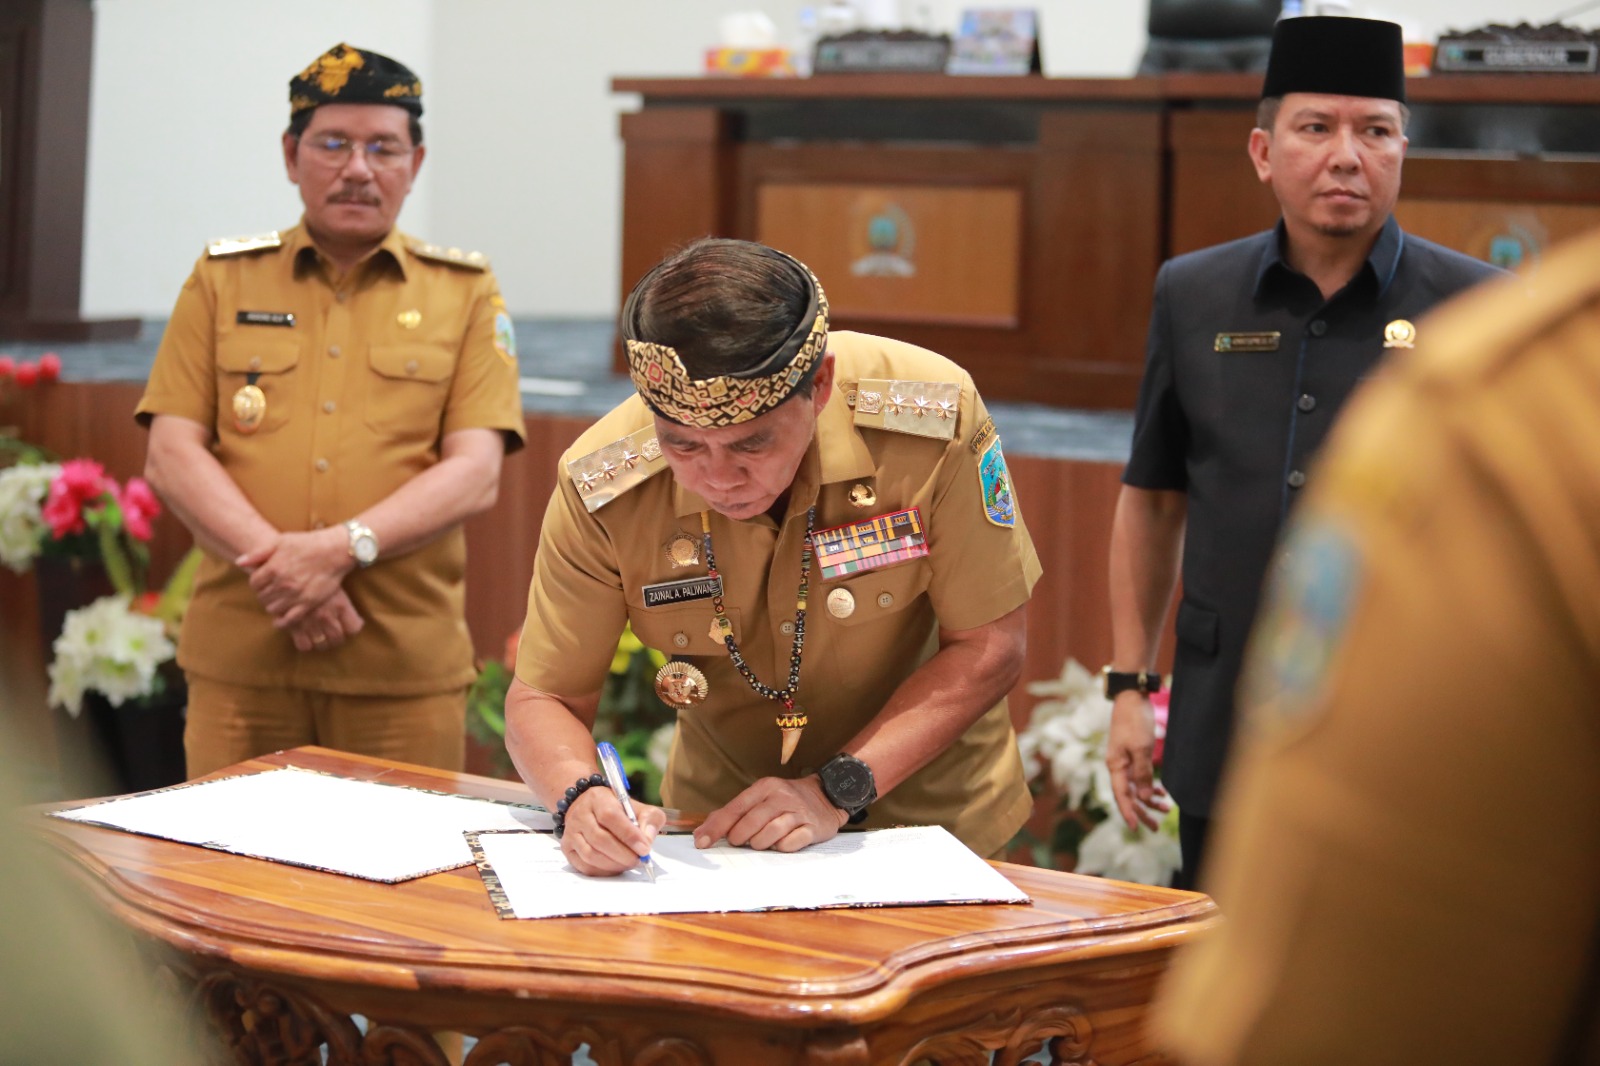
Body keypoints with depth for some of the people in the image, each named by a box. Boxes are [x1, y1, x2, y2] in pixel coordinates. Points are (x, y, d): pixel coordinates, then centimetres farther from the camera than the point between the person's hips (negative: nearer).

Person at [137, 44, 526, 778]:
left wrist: (344, 546, -17)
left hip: (405, 668, -1)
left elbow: (475, 474, -2)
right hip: (238, 656, 1)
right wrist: (277, 564, -13)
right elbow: (172, 456, 3)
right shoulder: (223, 279, 11)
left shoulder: (466, 294, 8)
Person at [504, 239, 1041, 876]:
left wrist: (837, 789, -22)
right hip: (721, 824, 2)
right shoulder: (602, 489, -19)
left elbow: (987, 649, -13)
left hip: (931, 815, -2)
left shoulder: (930, 418, -22)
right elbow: (542, 699, -8)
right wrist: (581, 797, -30)